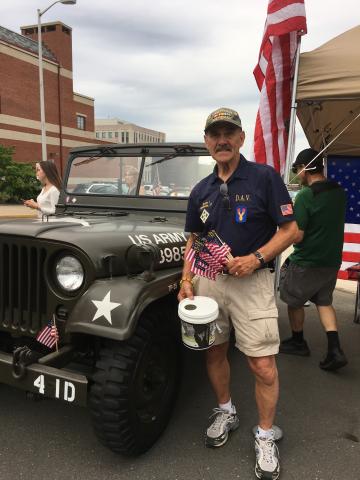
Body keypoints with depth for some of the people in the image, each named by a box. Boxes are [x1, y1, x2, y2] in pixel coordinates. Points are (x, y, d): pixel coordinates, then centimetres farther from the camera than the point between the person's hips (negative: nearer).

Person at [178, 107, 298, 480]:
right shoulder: (200, 191, 7)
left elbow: (289, 230, -6)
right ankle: (225, 413, 39)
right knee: (214, 353, 15)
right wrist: (186, 280, 2)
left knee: (263, 366, -2)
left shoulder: (265, 177, -6)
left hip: (251, 281, -4)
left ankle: (266, 437, 21)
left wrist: (255, 258, -19)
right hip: (207, 280, 5)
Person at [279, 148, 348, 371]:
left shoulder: (305, 196, -21)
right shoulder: (340, 192, 2)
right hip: (332, 261, 7)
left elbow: (296, 236, -21)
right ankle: (335, 350, 10)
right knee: (324, 302, 20)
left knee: (294, 301, 15)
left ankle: (298, 342, 31)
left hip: (306, 263, -7)